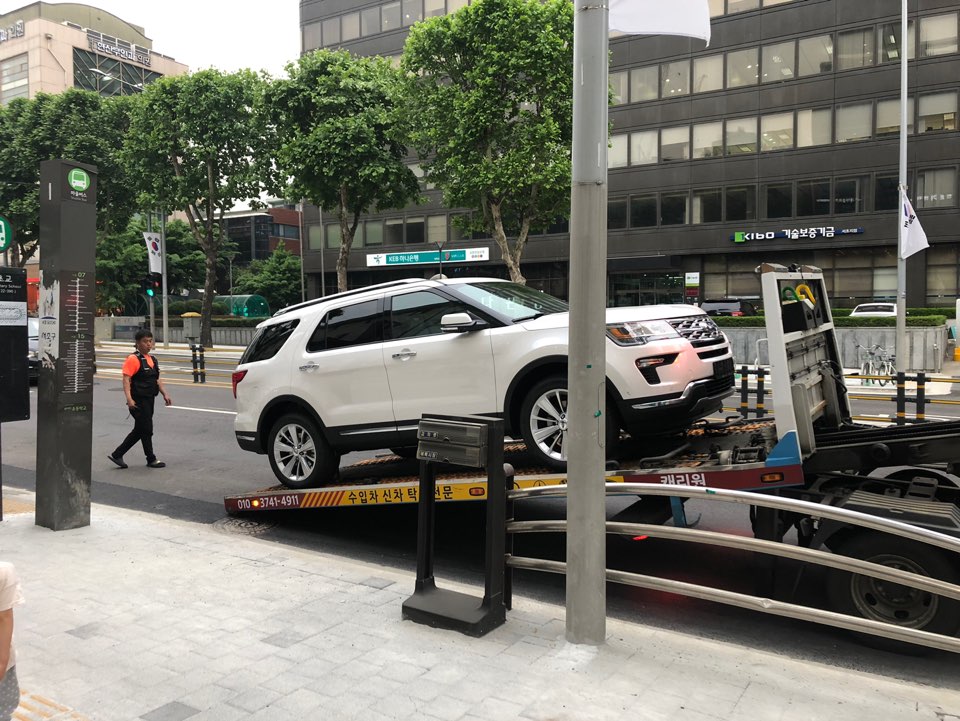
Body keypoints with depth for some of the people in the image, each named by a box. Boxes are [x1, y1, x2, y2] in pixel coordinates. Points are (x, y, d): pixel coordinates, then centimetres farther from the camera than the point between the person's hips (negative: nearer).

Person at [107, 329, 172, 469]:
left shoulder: (152, 359, 14)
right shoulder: (133, 359, -12)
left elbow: (157, 380, 20)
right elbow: (126, 380, -19)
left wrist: (165, 394, 10)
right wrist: (129, 399, -27)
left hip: (149, 400, 9)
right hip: (139, 401, -9)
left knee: (139, 430, 14)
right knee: (147, 430, 0)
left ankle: (117, 455, 24)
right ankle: (151, 460, 12)